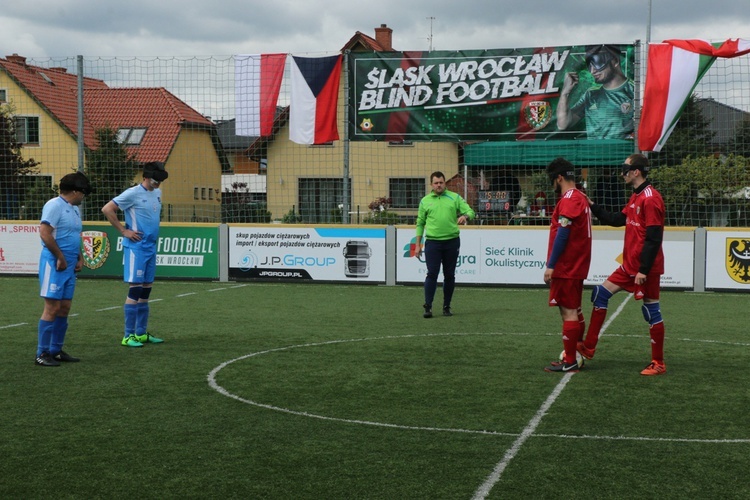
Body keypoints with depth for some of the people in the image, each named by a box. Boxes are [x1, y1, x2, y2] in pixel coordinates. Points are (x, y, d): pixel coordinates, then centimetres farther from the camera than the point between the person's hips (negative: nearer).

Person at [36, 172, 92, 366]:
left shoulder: (75, 209, 18)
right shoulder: (54, 205, -11)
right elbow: (44, 233, -19)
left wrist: (80, 258, 12)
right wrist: (61, 258, -16)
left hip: (69, 265, 9)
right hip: (54, 264, -9)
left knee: (65, 307, 10)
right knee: (52, 308, -8)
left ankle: (56, 350, 19)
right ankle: (42, 354, -2)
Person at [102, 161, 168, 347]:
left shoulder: (157, 193, 12)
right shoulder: (133, 193, -11)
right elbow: (107, 209, -13)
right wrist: (123, 230, -13)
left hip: (151, 247, 8)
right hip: (135, 247, -8)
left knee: (146, 290, 10)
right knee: (135, 289, -7)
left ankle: (141, 333, 18)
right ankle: (128, 335, -2)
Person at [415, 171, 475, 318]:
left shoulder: (455, 197, 6)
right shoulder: (425, 201, 7)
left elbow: (470, 212, 1)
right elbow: (420, 223, 11)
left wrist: (465, 216, -23)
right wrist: (418, 245, 7)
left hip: (452, 242, 1)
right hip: (432, 242, -1)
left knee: (449, 275, 6)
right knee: (432, 274, -7)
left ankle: (447, 307, 16)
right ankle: (428, 307, -5)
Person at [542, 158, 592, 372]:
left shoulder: (569, 200, -15)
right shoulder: (581, 197, 15)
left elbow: (562, 235, -20)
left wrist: (550, 266, -18)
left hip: (566, 267, -10)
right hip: (577, 266, 10)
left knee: (568, 312, -6)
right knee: (574, 311, 15)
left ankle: (570, 362, -3)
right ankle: (576, 354, 22)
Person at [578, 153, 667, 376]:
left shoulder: (650, 198, -17)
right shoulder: (636, 197, 13)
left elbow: (653, 238, -21)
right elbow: (617, 220, 22)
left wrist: (644, 270, -22)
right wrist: (592, 206, 17)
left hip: (645, 268, -10)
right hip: (630, 265, 10)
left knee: (652, 311, -1)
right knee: (601, 293, 10)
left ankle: (658, 364, 9)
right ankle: (588, 347, 16)